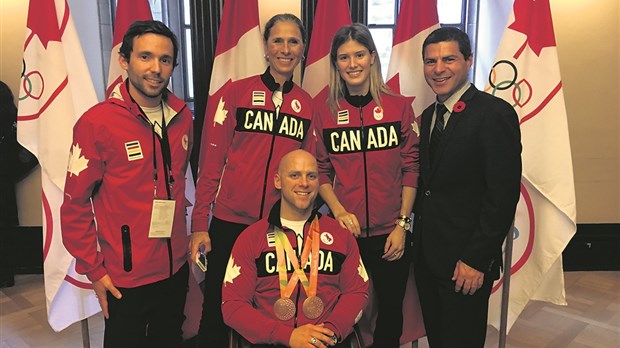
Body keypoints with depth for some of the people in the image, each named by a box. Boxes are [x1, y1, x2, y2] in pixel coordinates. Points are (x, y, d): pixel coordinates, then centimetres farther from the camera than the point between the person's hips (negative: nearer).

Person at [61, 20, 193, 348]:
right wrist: (93, 269, -8)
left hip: (176, 270, 5)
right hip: (125, 277, -5)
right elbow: (75, 205, -11)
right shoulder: (97, 122, -15)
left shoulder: (182, 116, 0)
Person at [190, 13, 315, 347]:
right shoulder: (235, 93, -3)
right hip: (230, 221, -2)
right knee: (217, 311, 10)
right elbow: (211, 161, -4)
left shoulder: (308, 104, 5)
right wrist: (200, 224, -6)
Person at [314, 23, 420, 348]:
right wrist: (339, 211, -11)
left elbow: (411, 168, -1)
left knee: (391, 310, 14)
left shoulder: (399, 106, -2)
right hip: (344, 230, 1)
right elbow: (321, 172, 4)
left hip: (391, 232, 0)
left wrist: (402, 224, -5)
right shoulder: (326, 114, 0)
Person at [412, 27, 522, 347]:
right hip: (426, 255, 7)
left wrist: (477, 259, -18)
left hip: (467, 263, -7)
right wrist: (418, 238, 7)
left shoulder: (494, 113, -14)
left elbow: (503, 194, -18)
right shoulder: (428, 115, 10)